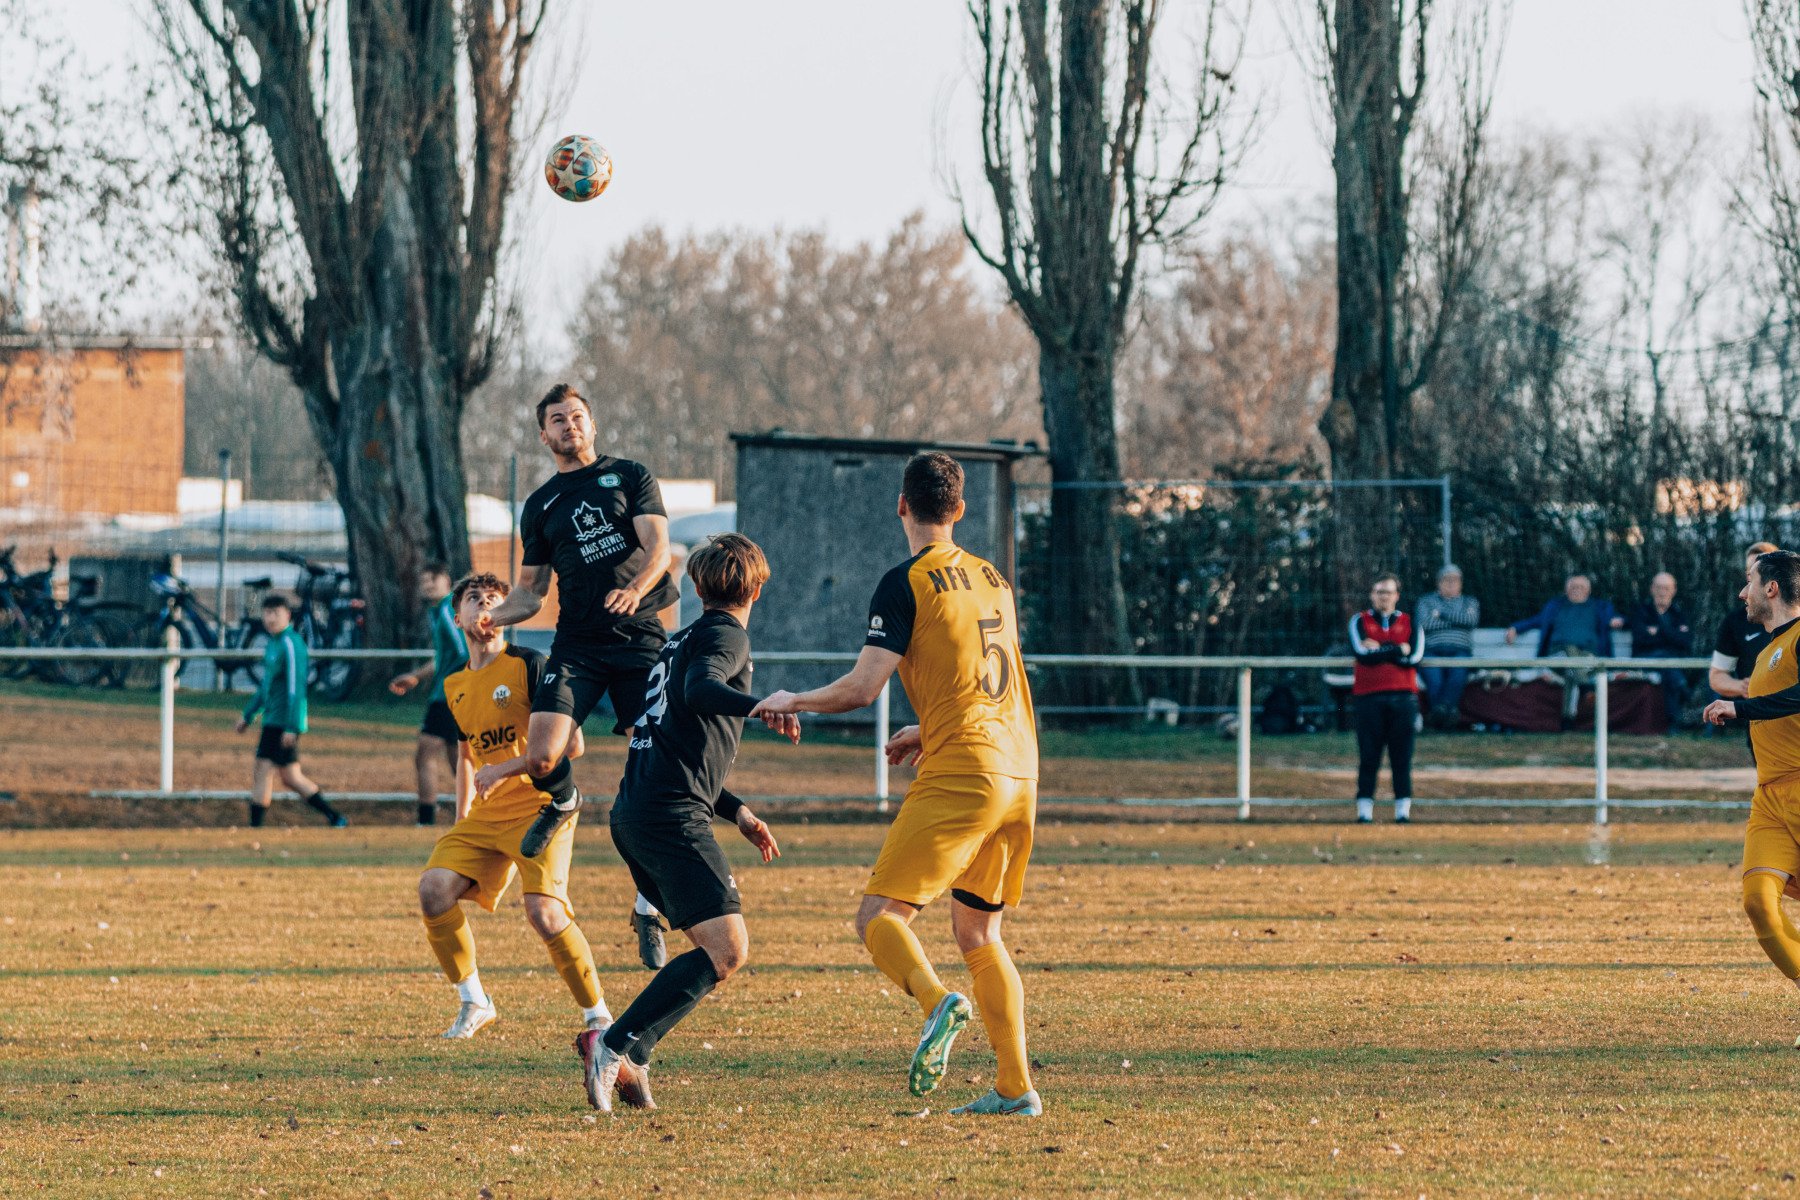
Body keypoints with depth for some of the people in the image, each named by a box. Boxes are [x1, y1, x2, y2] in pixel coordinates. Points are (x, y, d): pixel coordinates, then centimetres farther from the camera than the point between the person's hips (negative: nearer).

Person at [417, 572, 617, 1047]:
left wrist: (505, 769, -17)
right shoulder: (455, 686, 13)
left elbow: (571, 744, -13)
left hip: (539, 807, -6)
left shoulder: (529, 666, -7)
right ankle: (473, 1002, 3)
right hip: (485, 815, 6)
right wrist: (460, 821, 23)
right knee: (434, 889, -14)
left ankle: (598, 1016, -8)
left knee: (544, 911, -24)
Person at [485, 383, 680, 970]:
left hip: (643, 640, -2)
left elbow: (658, 548, -4)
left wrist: (636, 588, -25)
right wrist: (490, 616, -1)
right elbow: (532, 592, 19)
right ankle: (561, 802, 19)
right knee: (540, 757, -20)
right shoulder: (541, 506, 16)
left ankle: (647, 908, 5)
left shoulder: (631, 478, 8)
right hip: (577, 647, 2)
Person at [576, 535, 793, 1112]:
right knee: (726, 949, -16)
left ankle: (630, 1056, 4)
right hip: (672, 816, -9)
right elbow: (699, 690, -23)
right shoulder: (726, 634, 0)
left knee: (719, 945, 13)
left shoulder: (682, 640, 27)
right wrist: (761, 707, -40)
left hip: (633, 812, 9)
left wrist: (738, 812, 32)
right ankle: (613, 1046, -25)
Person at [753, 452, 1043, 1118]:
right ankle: (1015, 1085, 9)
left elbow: (861, 688, -9)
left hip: (959, 775, -7)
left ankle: (937, 1001, -35)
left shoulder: (906, 584, -4)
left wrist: (791, 701, 7)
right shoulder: (993, 580, 17)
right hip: (1019, 772, 7)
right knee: (976, 929, 16)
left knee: (880, 915, -7)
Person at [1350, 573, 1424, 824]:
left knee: (1402, 756, -1)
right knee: (1368, 756, -3)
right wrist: (1398, 650, -4)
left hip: (1403, 697, 1)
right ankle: (1364, 810, 1)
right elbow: (1362, 653, -6)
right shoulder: (1359, 621, 11)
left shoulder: (1410, 623, 14)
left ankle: (1403, 810, 2)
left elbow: (1415, 656, -2)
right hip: (1369, 697, -1)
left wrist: (1379, 649, -3)